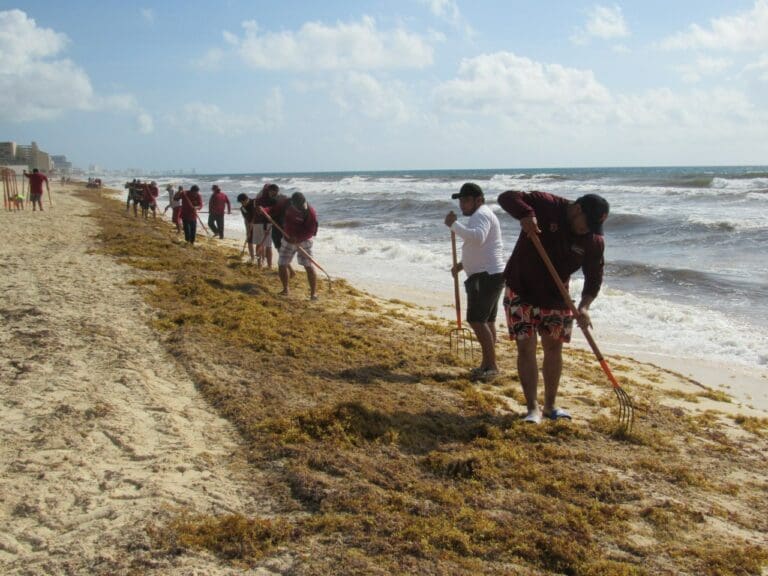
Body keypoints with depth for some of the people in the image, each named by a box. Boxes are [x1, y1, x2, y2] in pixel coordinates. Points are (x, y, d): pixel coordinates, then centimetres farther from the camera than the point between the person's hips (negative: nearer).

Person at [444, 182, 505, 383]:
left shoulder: (481, 214, -13)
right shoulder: (481, 215, 22)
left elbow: (477, 238, -34)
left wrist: (454, 224, -29)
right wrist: (462, 264, 22)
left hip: (486, 276, -11)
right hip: (489, 275, 11)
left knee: (477, 320, -13)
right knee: (487, 320, 13)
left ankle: (491, 365, -11)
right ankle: (487, 365, 20)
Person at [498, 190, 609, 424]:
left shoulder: (594, 240, -8)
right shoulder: (545, 205, -18)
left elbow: (594, 276, -2)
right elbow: (507, 197, -20)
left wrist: (584, 306, -18)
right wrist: (525, 214, -39)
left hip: (556, 298, 4)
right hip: (521, 292, -3)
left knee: (554, 348, 9)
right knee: (526, 348, -4)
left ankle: (550, 405, 25)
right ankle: (533, 408, 3)